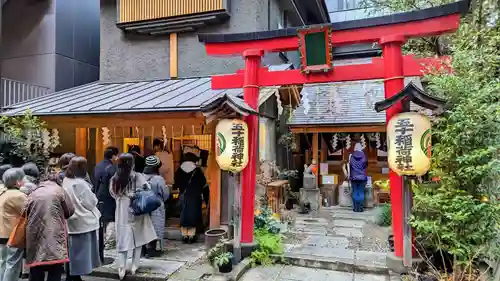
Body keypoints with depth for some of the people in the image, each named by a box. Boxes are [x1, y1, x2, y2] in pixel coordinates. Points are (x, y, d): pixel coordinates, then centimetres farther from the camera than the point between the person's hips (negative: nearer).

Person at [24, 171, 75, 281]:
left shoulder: (32, 194, 11)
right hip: (54, 235, -4)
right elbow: (70, 211, 6)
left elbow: (25, 214, 13)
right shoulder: (59, 190, 0)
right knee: (55, 272, 2)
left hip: (35, 237, 4)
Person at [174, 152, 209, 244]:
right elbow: (204, 186, -3)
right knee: (193, 216, 5)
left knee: (183, 216, 11)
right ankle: (191, 236, 7)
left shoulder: (179, 171, -1)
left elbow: (176, 184, 6)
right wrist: (206, 199, 7)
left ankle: (185, 236, 15)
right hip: (195, 198, -2)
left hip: (183, 197, 2)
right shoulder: (198, 171, -6)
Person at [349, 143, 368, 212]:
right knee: (361, 193, 5)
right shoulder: (364, 156, -3)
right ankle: (360, 208, 6)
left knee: (355, 193, 5)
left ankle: (355, 208, 7)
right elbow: (366, 165, 9)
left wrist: (349, 176, 7)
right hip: (362, 177, 0)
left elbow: (349, 166, -2)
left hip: (354, 178, 0)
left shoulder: (351, 156, -4)